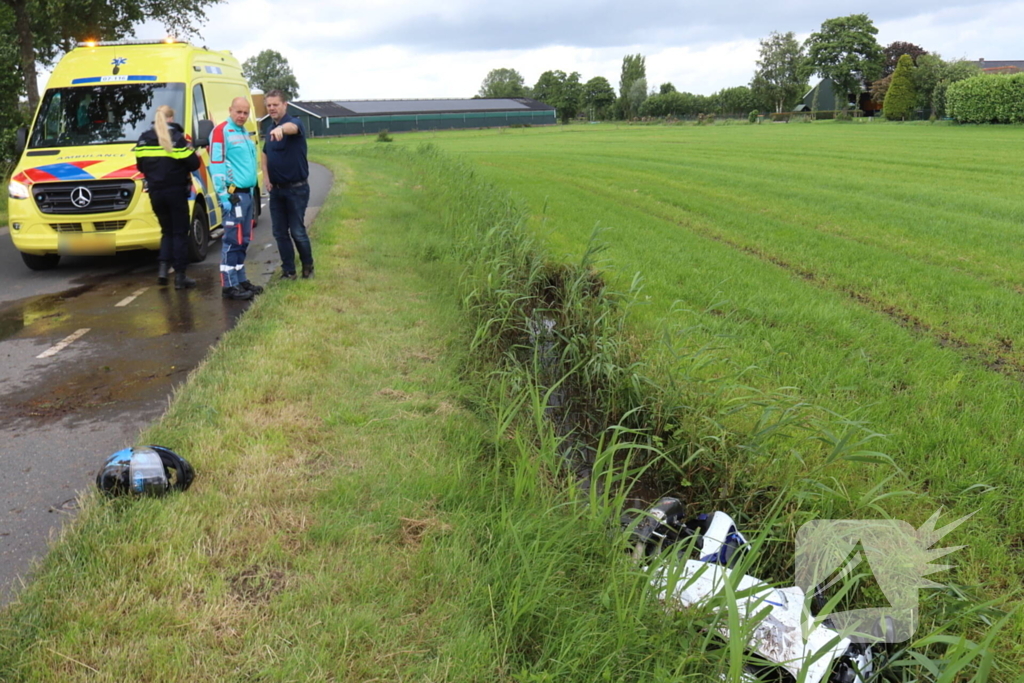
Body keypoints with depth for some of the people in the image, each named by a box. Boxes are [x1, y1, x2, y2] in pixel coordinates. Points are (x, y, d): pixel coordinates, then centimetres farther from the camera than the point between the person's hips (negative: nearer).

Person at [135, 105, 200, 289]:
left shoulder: (144, 139, 5)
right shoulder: (177, 138, -9)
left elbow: (140, 166, 10)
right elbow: (193, 164, -11)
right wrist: (189, 149, 9)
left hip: (155, 192, 5)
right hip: (176, 191, -4)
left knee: (167, 230, 18)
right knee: (180, 232, 3)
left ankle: (163, 267, 2)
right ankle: (180, 276, 2)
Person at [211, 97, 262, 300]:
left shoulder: (245, 133, 19)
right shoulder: (221, 131, -7)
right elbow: (216, 165, -14)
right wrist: (224, 196, -19)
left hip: (247, 194, 9)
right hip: (233, 194, -9)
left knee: (243, 240, 12)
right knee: (233, 241, -8)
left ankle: (240, 280, 21)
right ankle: (229, 285, -5)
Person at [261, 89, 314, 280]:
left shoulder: (294, 122, -12)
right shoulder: (269, 129, 10)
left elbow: (292, 127, -38)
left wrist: (281, 129, -62)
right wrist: (266, 178, 7)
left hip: (296, 188, -7)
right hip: (276, 189, 7)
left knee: (297, 231, -3)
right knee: (279, 232, 7)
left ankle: (308, 267, 18)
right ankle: (288, 271, 16)